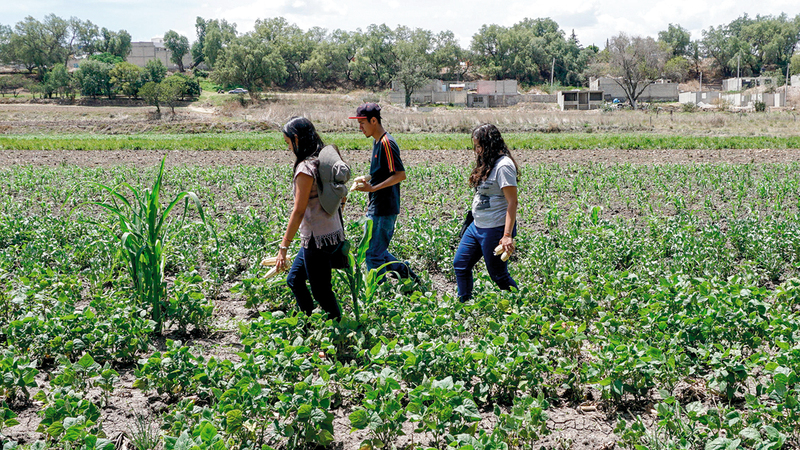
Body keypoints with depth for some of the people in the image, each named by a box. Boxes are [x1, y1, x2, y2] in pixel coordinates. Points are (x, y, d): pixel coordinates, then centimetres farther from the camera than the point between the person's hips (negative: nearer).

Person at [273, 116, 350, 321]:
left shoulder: (306, 169, -20)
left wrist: (283, 248, -17)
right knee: (294, 280, 20)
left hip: (318, 239, -9)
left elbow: (299, 211, -21)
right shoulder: (325, 159, 6)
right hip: (333, 233, 9)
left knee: (321, 291, 5)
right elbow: (342, 195, 14)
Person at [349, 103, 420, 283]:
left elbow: (400, 174, -22)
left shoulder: (387, 143, -17)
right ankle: (405, 272, 24)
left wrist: (373, 188, -25)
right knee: (377, 251, 16)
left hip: (384, 210, -10)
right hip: (376, 209, 10)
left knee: (373, 254, -3)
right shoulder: (376, 141, 13)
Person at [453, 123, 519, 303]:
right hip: (477, 226, 10)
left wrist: (507, 235, -26)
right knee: (460, 264, 13)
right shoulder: (488, 163, 11)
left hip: (495, 229, -10)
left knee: (498, 274, 1)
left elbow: (512, 202, -21)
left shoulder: (503, 166, -17)